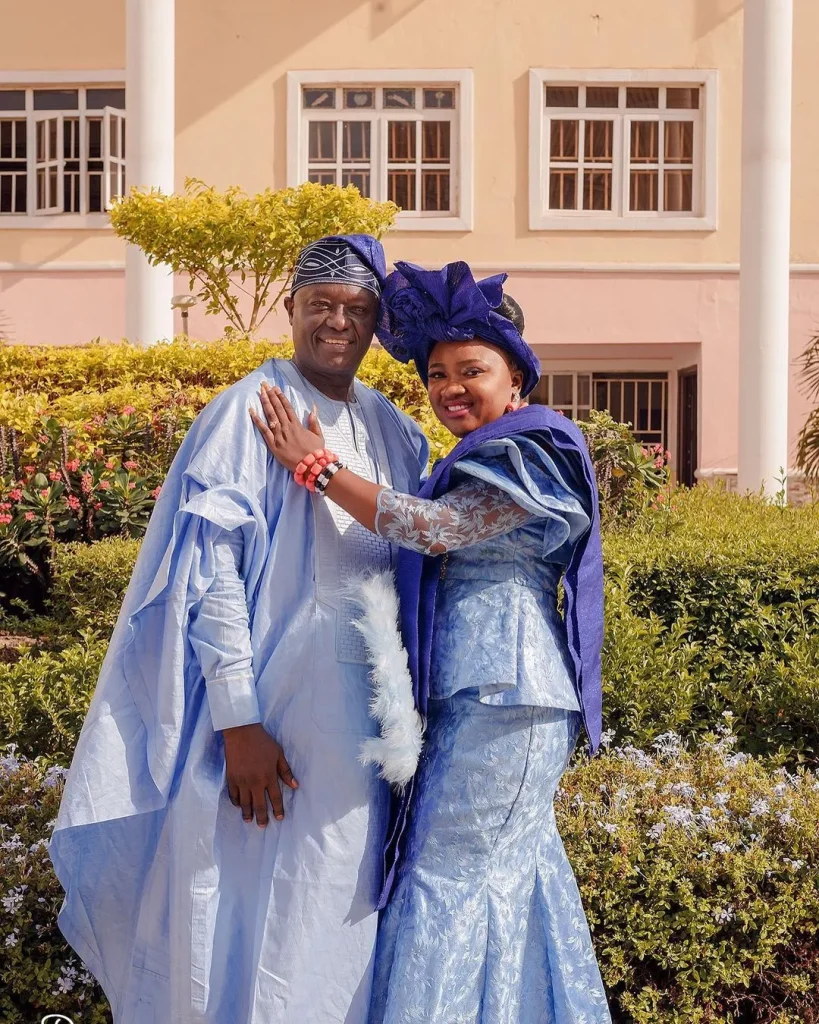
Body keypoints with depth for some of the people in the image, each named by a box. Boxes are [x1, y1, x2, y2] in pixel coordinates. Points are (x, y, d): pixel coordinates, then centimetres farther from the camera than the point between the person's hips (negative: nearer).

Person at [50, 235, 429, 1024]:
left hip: (364, 714, 6)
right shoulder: (250, 411, -8)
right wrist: (238, 721, -18)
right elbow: (211, 570, -13)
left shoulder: (391, 431, 10)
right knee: (257, 916, 3)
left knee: (338, 913, 15)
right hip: (272, 709, -6)